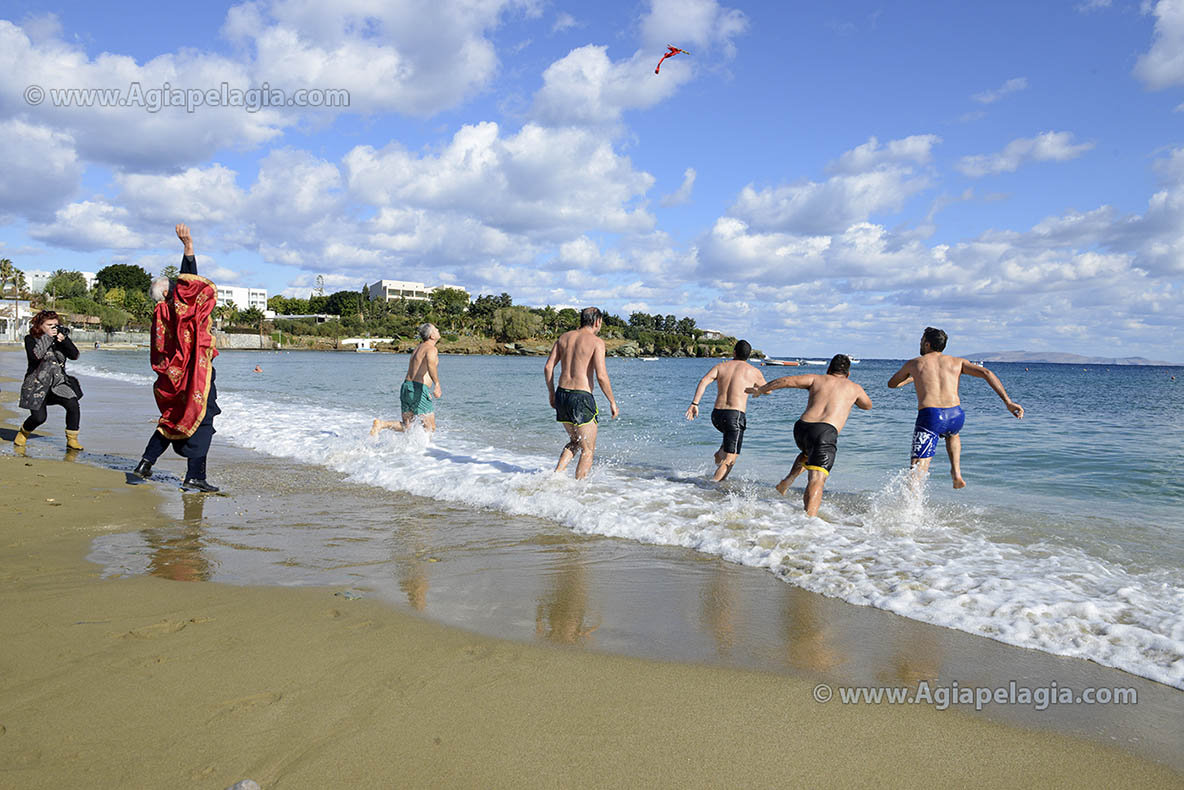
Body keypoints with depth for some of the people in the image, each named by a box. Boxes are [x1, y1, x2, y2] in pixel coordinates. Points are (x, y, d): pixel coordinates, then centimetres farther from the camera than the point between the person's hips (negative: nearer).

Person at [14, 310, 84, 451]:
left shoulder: (61, 338, 8)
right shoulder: (31, 339, -1)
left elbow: (74, 355, -4)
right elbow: (34, 355, -21)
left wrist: (64, 340, -18)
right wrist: (48, 336, -18)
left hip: (59, 383, 3)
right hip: (37, 384, -3)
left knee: (73, 405, -22)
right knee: (39, 417, -12)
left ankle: (72, 441, -8)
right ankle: (22, 434, 24)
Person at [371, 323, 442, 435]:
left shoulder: (419, 347, 19)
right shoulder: (431, 348, -9)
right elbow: (430, 363, -31)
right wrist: (437, 385, -38)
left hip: (406, 387, 8)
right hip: (419, 390, -8)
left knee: (406, 426, 12)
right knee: (430, 428, 0)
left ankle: (381, 424, -8)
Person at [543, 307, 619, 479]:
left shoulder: (564, 337, 11)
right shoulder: (596, 342, -7)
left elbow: (548, 367, 8)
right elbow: (601, 375, -15)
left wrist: (552, 394, 17)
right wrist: (612, 402, -6)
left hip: (561, 394, 6)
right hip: (581, 397, -6)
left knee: (575, 442, 24)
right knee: (588, 450, 7)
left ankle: (556, 474, 10)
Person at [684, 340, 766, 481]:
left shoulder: (721, 366, 11)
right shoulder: (753, 371, 6)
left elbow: (704, 381, -6)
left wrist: (694, 403, -9)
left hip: (717, 414, 5)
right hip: (735, 415, -5)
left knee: (732, 434, 38)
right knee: (730, 460, -2)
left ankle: (720, 454, 20)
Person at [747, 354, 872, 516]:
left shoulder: (817, 379, 21)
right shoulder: (854, 388, 22)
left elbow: (787, 380, 9)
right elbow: (868, 405, 42)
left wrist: (761, 390, 19)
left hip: (801, 427, 3)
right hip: (826, 431, -3)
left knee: (808, 453, 37)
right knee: (817, 479, -13)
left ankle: (789, 479, 17)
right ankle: (809, 516, -34)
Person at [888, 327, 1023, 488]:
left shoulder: (913, 363, 18)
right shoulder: (957, 362, 20)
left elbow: (892, 384, 34)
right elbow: (987, 373, 6)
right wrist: (1008, 401, 1)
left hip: (929, 416, -3)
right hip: (955, 415, 3)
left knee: (917, 471, -7)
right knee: (952, 434, 40)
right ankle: (957, 473, 22)